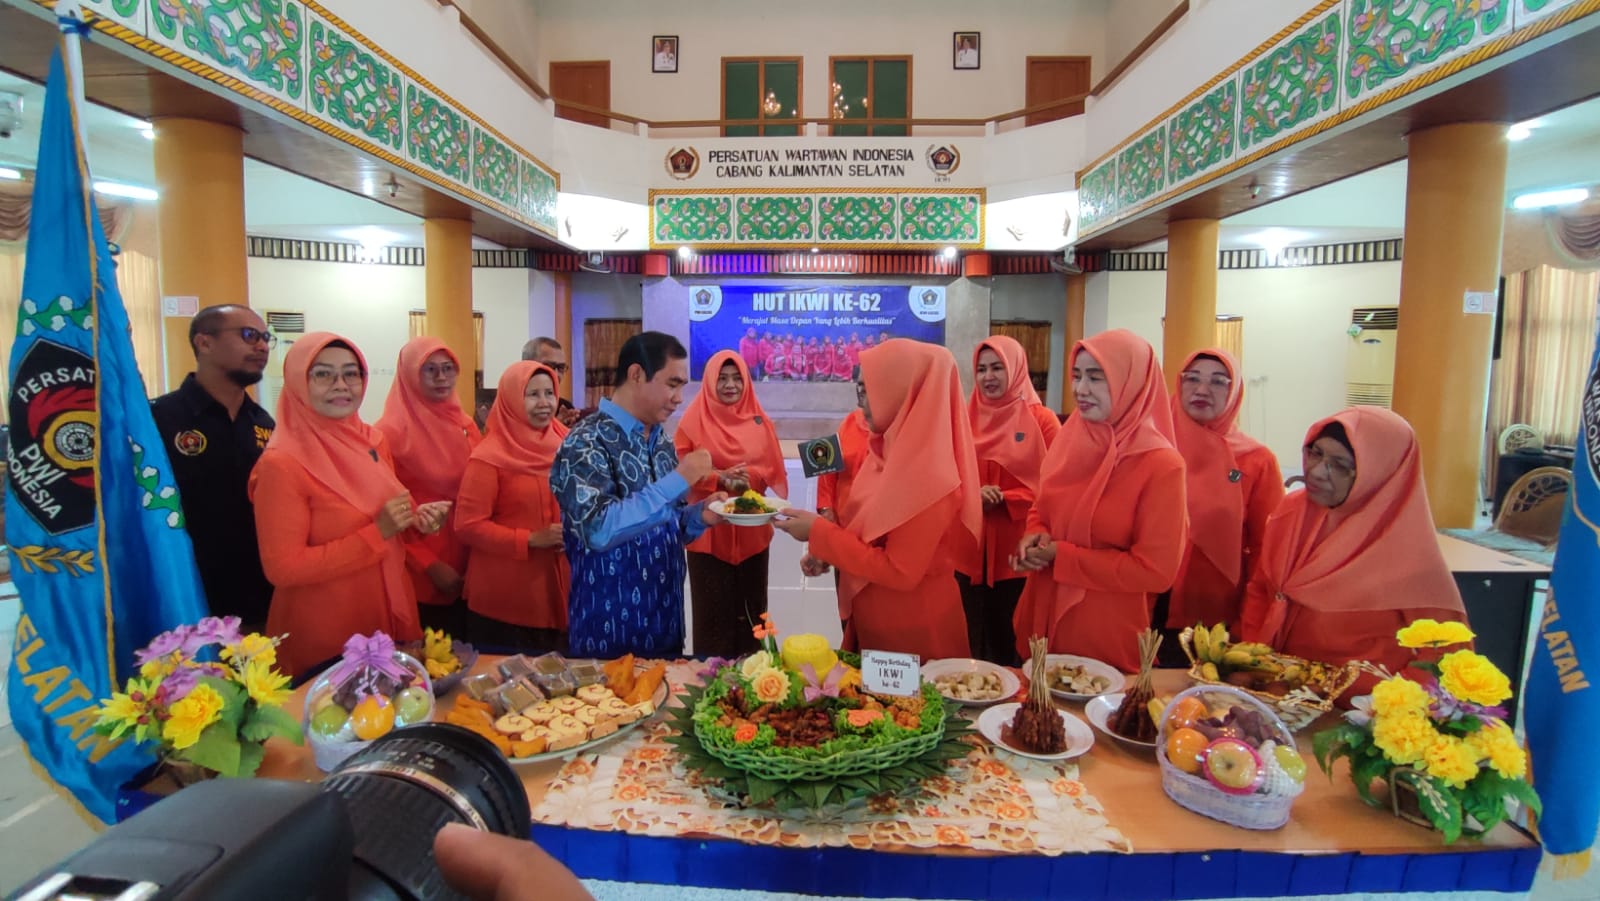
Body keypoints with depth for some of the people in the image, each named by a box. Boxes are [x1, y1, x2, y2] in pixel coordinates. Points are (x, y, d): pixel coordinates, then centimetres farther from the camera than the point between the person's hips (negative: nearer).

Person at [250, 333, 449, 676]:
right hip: (324, 634, -6)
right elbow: (281, 568, -19)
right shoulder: (282, 464, -17)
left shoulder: (373, 441, 2)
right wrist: (376, 533, -24)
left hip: (389, 612, 7)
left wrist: (416, 518, -7)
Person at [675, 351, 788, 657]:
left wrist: (750, 477, -16)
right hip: (708, 530, -3)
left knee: (751, 607, 12)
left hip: (752, 529, 3)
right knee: (713, 608, 5)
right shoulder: (694, 420, -4)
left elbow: (774, 469, 4)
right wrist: (719, 479, -18)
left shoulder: (760, 421, 4)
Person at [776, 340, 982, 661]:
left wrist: (819, 533, -21)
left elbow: (899, 572, -24)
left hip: (914, 630, -8)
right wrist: (823, 549, -4)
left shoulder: (928, 476, -26)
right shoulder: (889, 451, 0)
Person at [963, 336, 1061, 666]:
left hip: (1019, 553, -3)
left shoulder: (1041, 420, -5)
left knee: (1013, 644, 9)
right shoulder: (965, 419, 6)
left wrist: (1003, 499, -17)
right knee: (972, 642, 13)